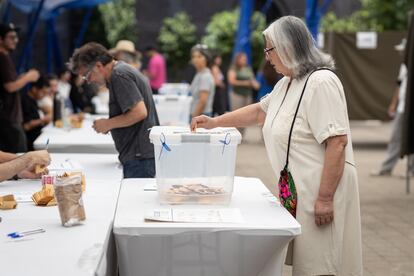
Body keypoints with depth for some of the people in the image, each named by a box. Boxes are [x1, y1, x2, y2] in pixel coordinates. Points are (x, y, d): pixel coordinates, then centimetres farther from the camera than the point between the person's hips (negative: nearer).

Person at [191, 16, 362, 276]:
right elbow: (260, 111, 31)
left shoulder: (321, 82, -16)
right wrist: (214, 122, 24)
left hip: (322, 188, -9)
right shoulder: (287, 84, 15)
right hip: (298, 188, 9)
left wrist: (325, 198, -22)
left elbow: (337, 142, -21)